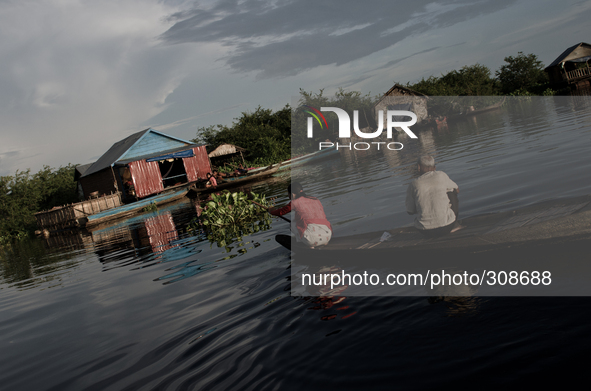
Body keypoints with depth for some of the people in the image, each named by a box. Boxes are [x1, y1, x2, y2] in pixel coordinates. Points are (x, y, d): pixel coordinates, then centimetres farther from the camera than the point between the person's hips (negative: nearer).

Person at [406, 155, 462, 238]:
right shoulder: (441, 175, -1)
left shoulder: (413, 185, -1)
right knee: (452, 193, 23)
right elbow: (457, 190, 19)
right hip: (446, 227, -1)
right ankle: (454, 225, 31)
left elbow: (410, 211, 8)